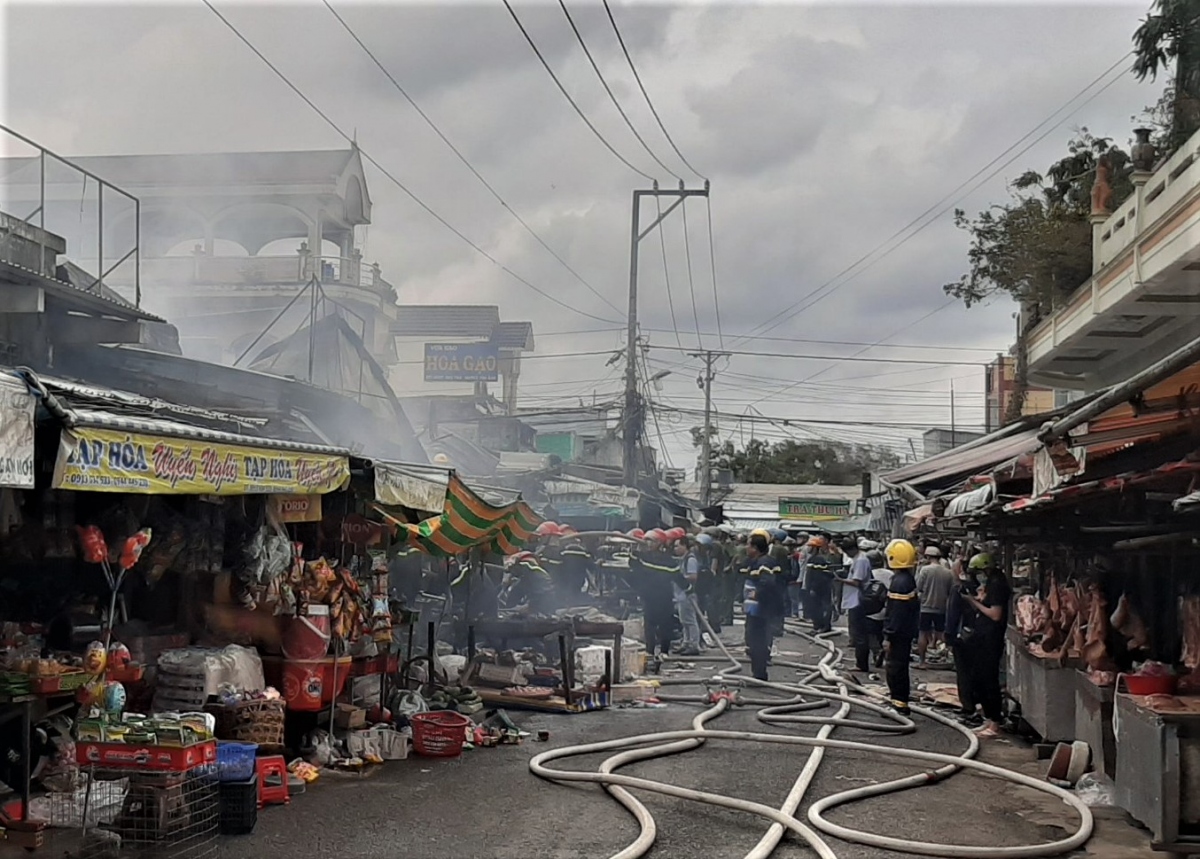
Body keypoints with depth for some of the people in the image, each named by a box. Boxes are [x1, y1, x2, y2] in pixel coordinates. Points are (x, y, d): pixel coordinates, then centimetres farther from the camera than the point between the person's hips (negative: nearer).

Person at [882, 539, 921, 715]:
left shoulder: (899, 582, -22)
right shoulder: (909, 579, 9)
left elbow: (895, 613, -23)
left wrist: (888, 636, -19)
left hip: (899, 633, -10)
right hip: (907, 631, 10)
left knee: (896, 668, -4)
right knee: (901, 667, 17)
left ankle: (899, 703, 0)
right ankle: (900, 702, 25)